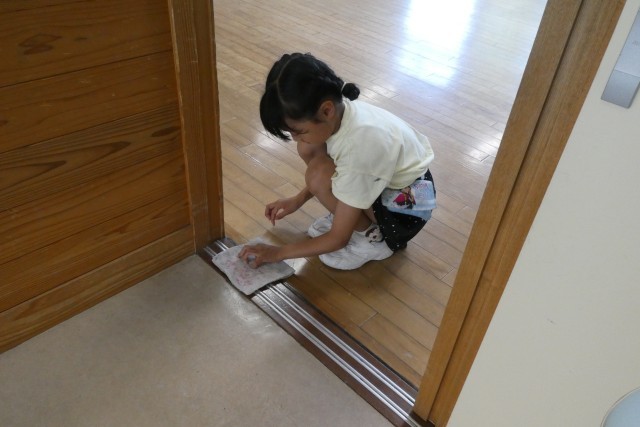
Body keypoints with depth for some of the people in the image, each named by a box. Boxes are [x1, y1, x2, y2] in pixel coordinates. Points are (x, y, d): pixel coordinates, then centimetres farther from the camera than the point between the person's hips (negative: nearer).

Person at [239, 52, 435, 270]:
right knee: (308, 149, -8)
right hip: (384, 175, 7)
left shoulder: (360, 145, -37)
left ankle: (373, 237, -5)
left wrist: (278, 252, -16)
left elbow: (338, 238, -26)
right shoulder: (337, 110, -17)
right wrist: (297, 200, 3)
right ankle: (349, 212, 7)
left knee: (320, 176, -27)